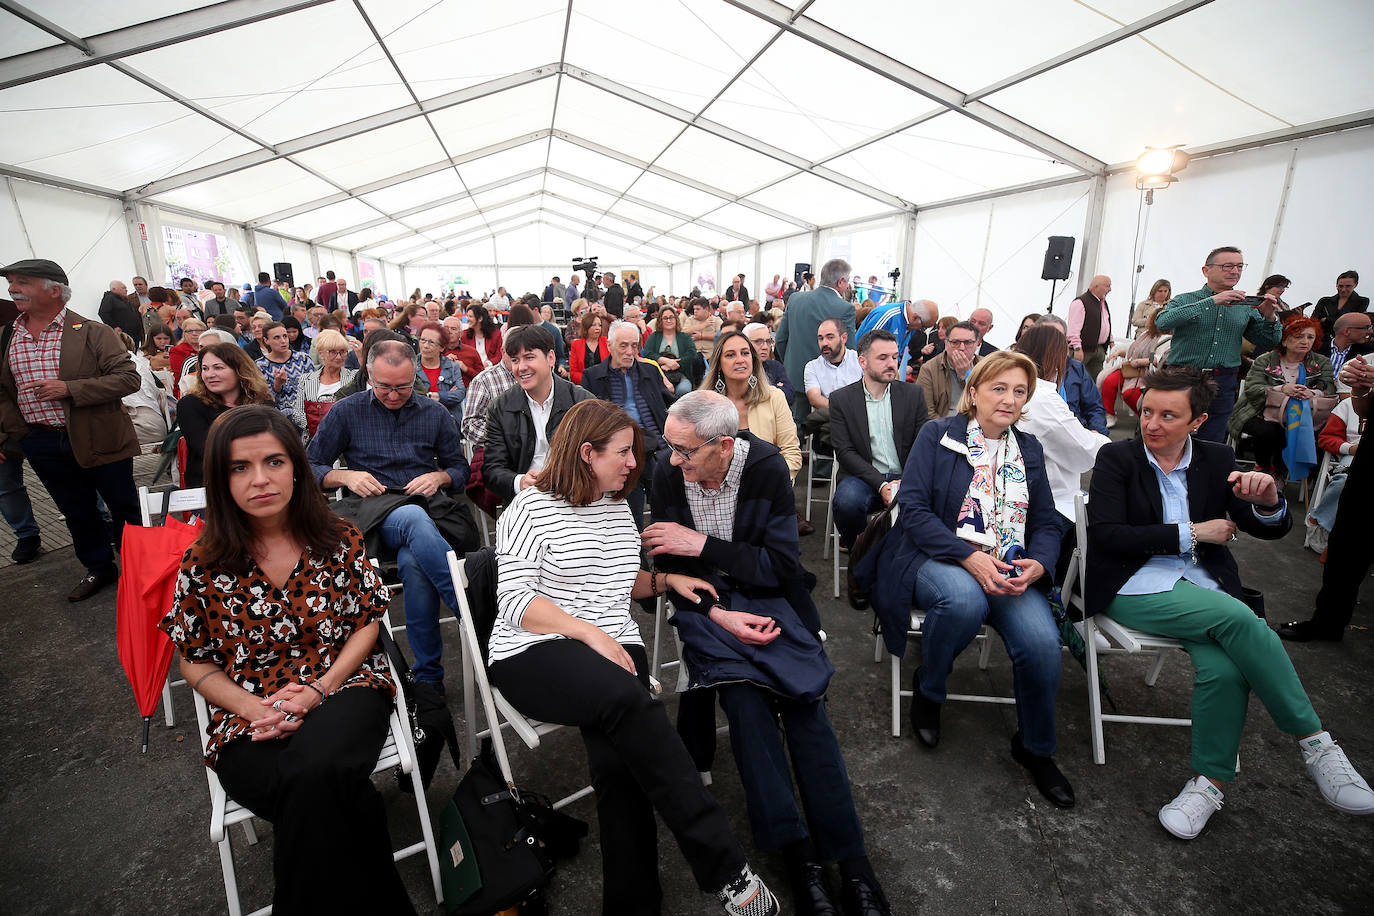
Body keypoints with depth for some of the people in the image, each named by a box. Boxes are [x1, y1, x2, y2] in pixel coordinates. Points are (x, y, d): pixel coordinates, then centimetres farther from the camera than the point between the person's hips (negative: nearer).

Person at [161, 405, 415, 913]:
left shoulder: (339, 539, 0)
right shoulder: (203, 563, 2)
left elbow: (366, 623, 2)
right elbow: (196, 663, 8)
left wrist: (317, 690, -12)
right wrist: (254, 708, -10)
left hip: (342, 686, 0)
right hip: (248, 719, 0)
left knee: (317, 770, -33)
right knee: (315, 798, -31)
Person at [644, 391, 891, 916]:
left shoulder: (768, 470, -13)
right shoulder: (667, 476, -8)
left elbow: (781, 566, -13)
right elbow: (669, 569, -2)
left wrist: (703, 544, -19)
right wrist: (716, 614, -18)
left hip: (766, 596, 0)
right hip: (705, 603, 1)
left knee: (804, 694, -22)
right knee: (742, 690, -25)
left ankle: (850, 858, -12)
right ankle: (798, 853, -15)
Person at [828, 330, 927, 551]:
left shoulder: (913, 393, 10)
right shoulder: (841, 399, 3)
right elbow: (845, 451, -5)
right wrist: (881, 484, -17)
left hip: (906, 477, 2)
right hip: (864, 478, -1)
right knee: (847, 501, -34)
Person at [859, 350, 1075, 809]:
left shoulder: (1030, 450, 17)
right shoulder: (937, 434, 1)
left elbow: (1048, 522, 15)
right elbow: (913, 508, -8)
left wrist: (1039, 564, -8)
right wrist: (969, 557, -19)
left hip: (1010, 571, 4)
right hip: (938, 559, -3)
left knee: (1043, 643, -24)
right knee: (964, 599, -37)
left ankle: (1035, 748, 8)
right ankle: (927, 688, -4)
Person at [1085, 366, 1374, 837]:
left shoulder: (1217, 460, 10)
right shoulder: (1116, 458, -1)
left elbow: (1273, 530, 5)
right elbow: (1107, 535, -11)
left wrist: (1269, 500, -19)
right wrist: (1192, 532, -9)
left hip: (1203, 586, 3)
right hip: (1135, 587, -3)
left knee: (1224, 668, -25)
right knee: (1239, 618, -28)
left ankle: (1209, 781, -9)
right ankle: (1314, 741, -9)